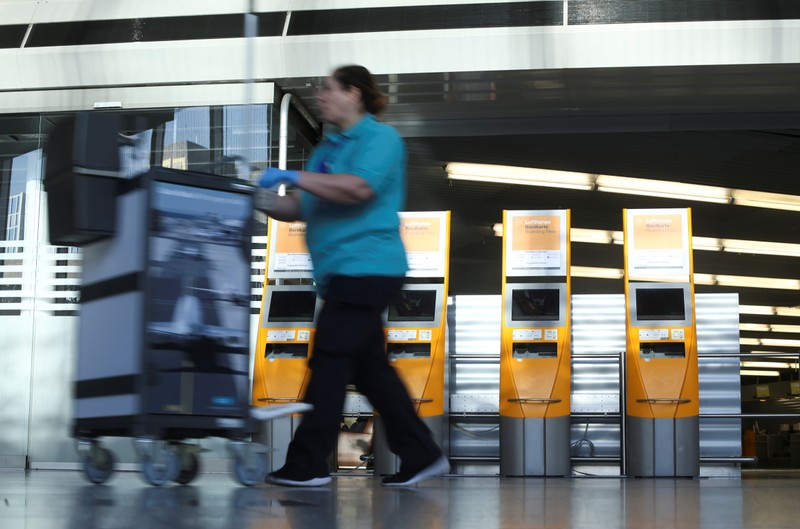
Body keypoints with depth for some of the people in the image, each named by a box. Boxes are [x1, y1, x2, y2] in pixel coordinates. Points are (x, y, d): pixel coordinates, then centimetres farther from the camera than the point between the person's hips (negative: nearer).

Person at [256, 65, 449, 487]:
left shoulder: (380, 138, -6)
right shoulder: (329, 147, 20)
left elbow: (359, 188, -23)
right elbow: (301, 208, 18)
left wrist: (292, 177, -20)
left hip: (366, 267, -9)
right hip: (344, 272, 9)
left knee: (329, 362, -9)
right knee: (370, 369, 11)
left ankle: (307, 464, -5)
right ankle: (421, 456, 18)